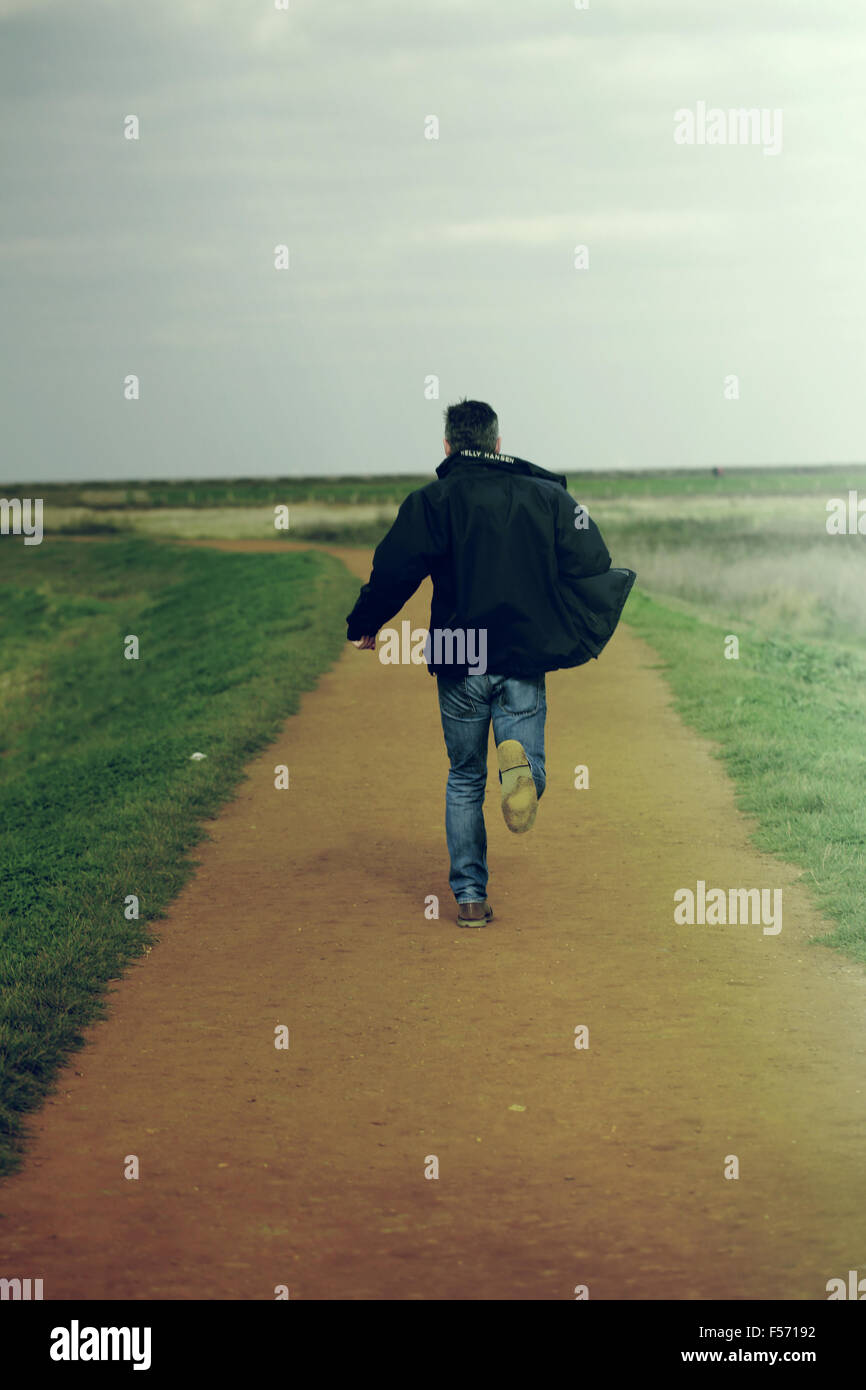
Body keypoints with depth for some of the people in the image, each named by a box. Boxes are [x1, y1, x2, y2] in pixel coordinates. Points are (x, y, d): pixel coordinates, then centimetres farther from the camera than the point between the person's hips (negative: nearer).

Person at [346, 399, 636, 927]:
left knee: (465, 781, 13)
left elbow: (395, 570, -6)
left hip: (460, 665, 0)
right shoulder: (547, 495, 7)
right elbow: (591, 565, 1)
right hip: (526, 662, 0)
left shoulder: (432, 501, 0)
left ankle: (470, 897, 10)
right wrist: (584, 631, 16)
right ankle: (521, 761, -31)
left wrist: (364, 625, 10)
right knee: (528, 769, 7)